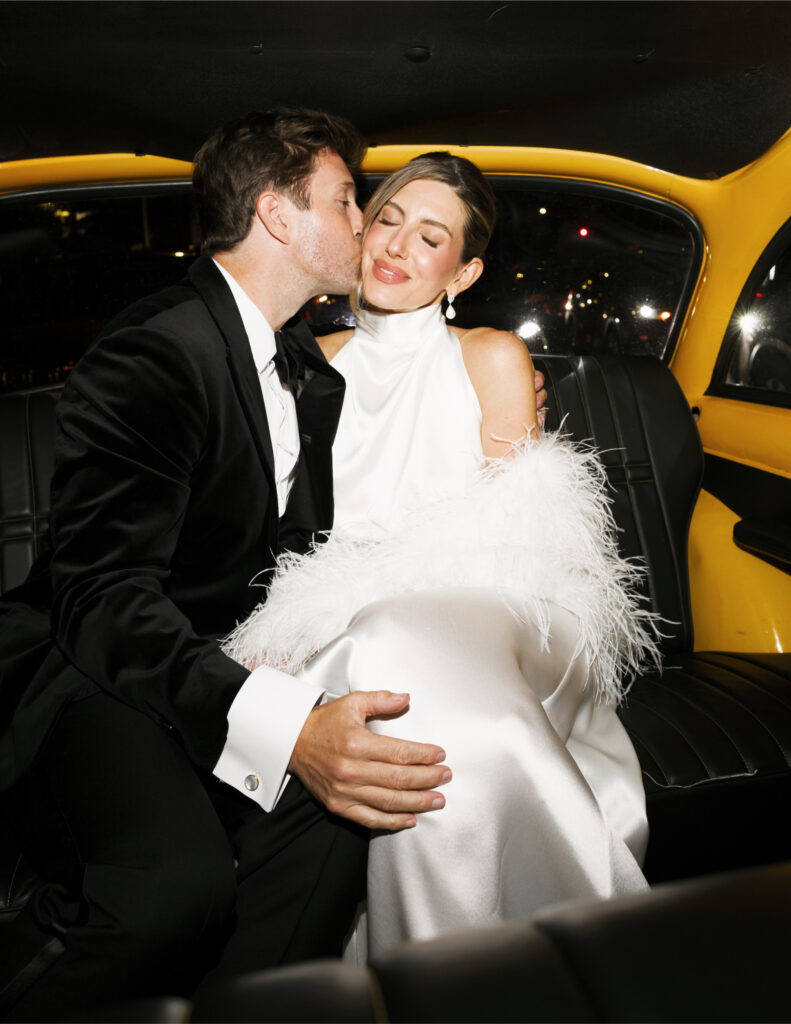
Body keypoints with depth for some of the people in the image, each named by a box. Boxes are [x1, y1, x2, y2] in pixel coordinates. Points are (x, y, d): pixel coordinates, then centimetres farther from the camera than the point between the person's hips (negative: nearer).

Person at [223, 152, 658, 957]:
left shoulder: (492, 359, 7)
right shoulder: (318, 364, 17)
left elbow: (510, 533, 2)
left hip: (473, 609, -2)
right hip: (354, 626, 2)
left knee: (414, 650, -38)